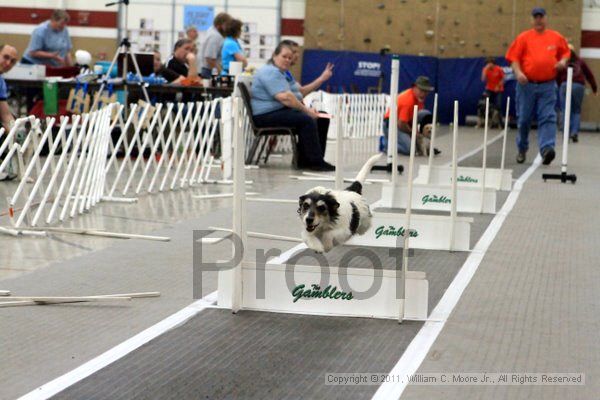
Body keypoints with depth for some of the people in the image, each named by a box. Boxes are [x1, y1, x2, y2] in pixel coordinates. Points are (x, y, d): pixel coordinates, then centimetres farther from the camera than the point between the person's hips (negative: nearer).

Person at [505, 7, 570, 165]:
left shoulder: (556, 37, 7)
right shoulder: (523, 37, 2)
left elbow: (565, 52, 19)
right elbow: (514, 57, 0)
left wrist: (563, 61, -2)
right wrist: (518, 72, -15)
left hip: (548, 85, 0)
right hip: (526, 84, 0)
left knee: (548, 117, -12)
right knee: (524, 119, 8)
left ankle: (546, 148, -21)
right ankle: (522, 149, 25)